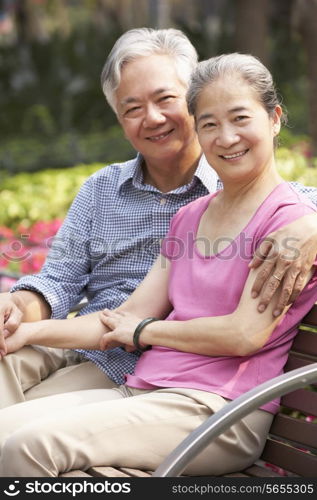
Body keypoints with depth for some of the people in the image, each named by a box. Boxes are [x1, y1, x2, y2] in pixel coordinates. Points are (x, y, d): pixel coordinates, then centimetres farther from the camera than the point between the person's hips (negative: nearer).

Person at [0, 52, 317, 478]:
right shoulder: (189, 217, 20)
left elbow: (246, 334, -13)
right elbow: (129, 315, 16)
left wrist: (142, 331, 0)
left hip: (217, 411, -7)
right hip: (140, 391, 7)